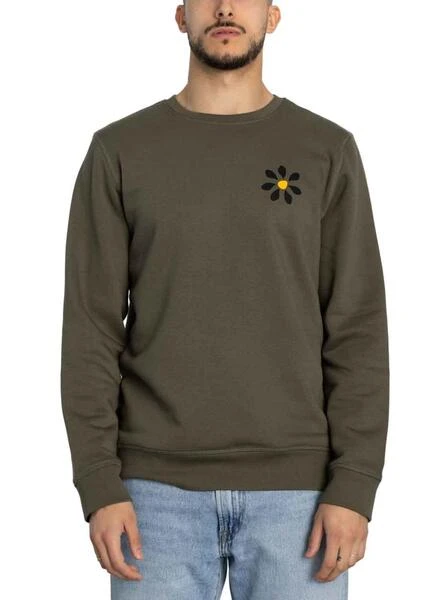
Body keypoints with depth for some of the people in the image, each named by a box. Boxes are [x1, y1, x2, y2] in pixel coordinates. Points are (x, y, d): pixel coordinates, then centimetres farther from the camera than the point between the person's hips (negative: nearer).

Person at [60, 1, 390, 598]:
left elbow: (358, 330, 0)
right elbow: (91, 330, 1)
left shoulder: (328, 151, 4)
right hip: (159, 484, 0)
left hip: (296, 485, 0)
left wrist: (355, 484, -8)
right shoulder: (119, 150, 4)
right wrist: (99, 484, -7)